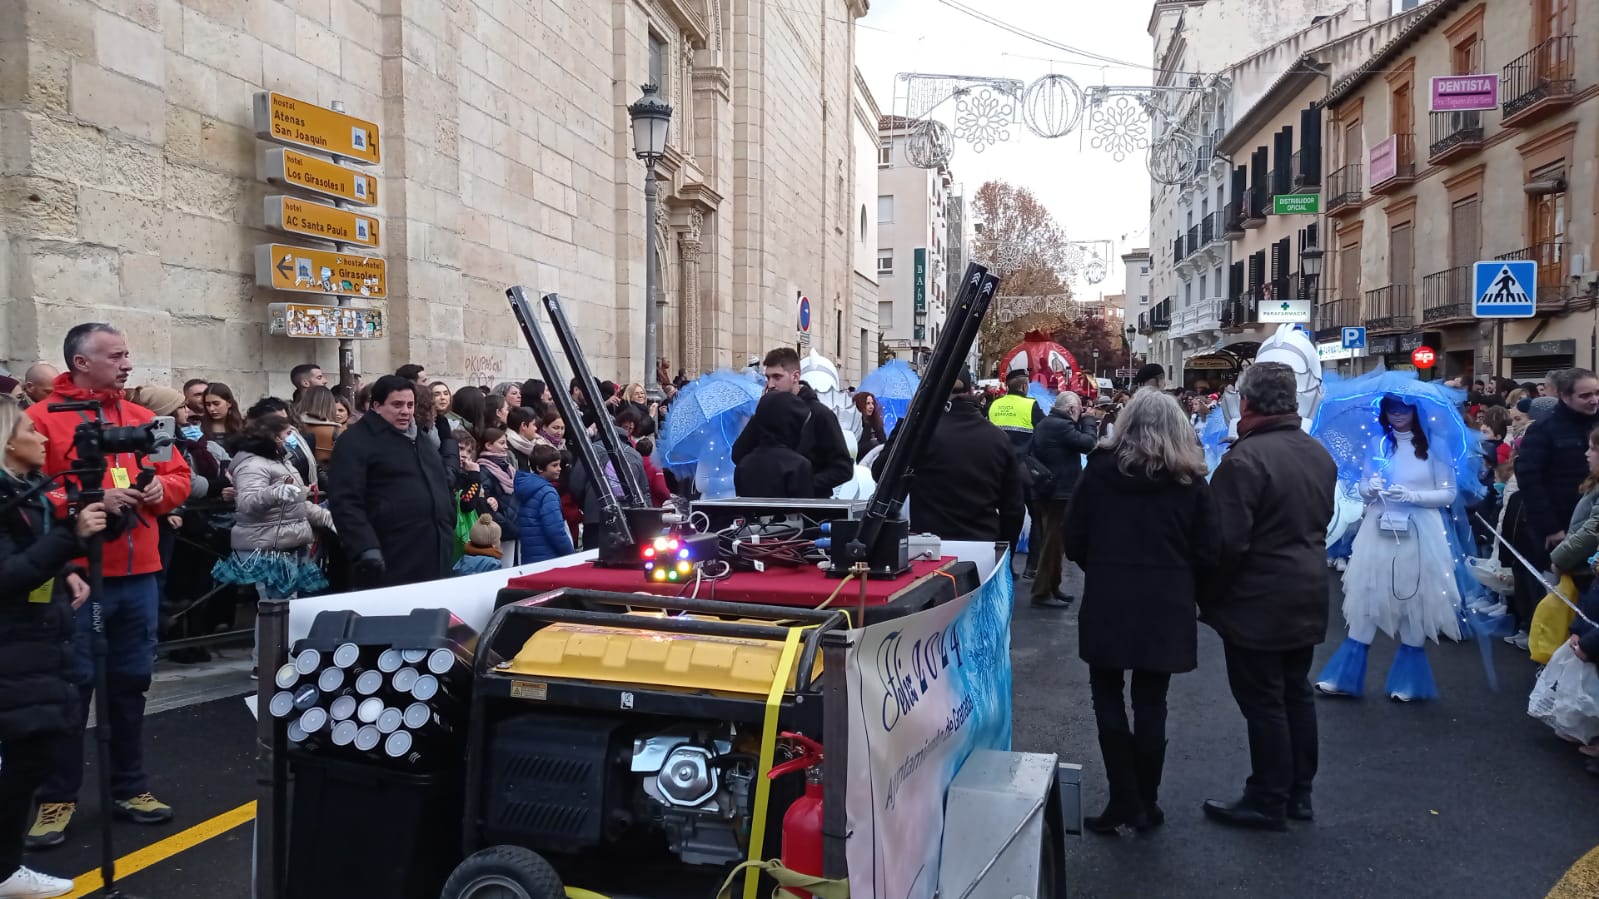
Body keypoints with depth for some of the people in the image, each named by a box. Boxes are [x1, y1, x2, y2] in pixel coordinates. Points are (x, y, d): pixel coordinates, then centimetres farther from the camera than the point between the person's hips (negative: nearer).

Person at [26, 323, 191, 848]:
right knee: (72, 686, 2)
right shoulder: (42, 419, -4)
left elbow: (179, 476, 17)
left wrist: (161, 490, -4)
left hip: (139, 574, 5)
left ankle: (129, 788, 25)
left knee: (131, 682, 13)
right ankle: (58, 797, 17)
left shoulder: (142, 418, 13)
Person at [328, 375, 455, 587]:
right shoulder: (356, 441, -5)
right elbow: (345, 501, -14)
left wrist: (448, 531, 19)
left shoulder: (420, 438, 20)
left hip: (435, 558, 8)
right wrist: (366, 548, -24)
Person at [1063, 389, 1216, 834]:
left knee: (1108, 696, 11)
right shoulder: (1190, 479, -2)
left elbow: (1073, 539, -2)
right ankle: (1145, 804, 19)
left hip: (1107, 601, -1)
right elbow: (1206, 550, -2)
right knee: (1151, 702, 11)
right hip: (1167, 606, 1)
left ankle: (1124, 801, 7)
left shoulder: (1100, 468, -3)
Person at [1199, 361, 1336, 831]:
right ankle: (1299, 792, 28)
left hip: (1258, 601, -8)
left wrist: (1206, 594, -10)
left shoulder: (1244, 459, -22)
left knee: (1263, 701, 2)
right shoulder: (1319, 454, 6)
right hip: (1308, 597, 9)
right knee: (1296, 691, 17)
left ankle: (1268, 801, 12)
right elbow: (1323, 521, 17)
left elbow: (1227, 543, -23)